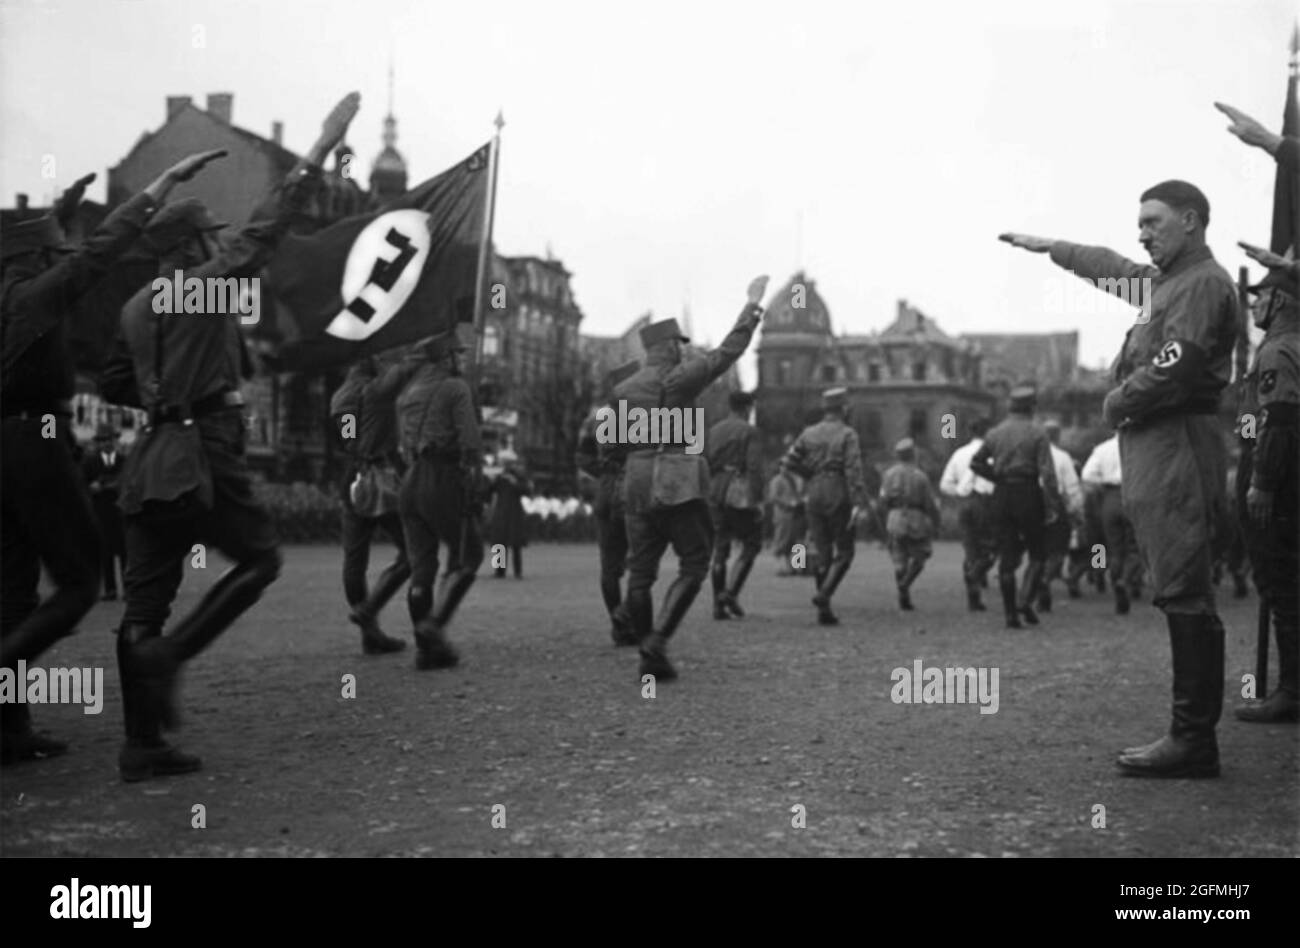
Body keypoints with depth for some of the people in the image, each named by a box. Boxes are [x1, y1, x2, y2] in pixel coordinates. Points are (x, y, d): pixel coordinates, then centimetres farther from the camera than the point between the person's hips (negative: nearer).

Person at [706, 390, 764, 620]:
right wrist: (758, 500, -13)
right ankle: (731, 592, -9)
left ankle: (718, 604, 7)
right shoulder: (751, 432, -5)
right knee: (751, 545, 6)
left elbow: (704, 464, 12)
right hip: (741, 493, -6)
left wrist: (706, 495, 18)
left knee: (720, 549, 9)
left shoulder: (713, 431, 12)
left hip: (715, 491, 6)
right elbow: (755, 468, -13)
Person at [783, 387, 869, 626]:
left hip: (815, 496, 5)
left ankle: (824, 610, 8)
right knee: (844, 552, 6)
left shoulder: (809, 433, 7)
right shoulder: (847, 434, -7)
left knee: (821, 553, 9)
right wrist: (860, 504, -21)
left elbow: (790, 461, 3)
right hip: (839, 497, -5)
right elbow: (854, 471, -16)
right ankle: (824, 594, -15)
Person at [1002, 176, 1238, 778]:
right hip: (1151, 448, 10)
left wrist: (1118, 402, -5)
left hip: (1178, 447, -10)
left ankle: (1194, 739, -10)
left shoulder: (1203, 282, -7)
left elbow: (1177, 363, -18)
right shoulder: (1165, 279, 23)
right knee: (1179, 594, 7)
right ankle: (1191, 730, 10)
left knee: (1183, 593, -11)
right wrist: (1050, 248, 49)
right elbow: (1111, 268, 41)